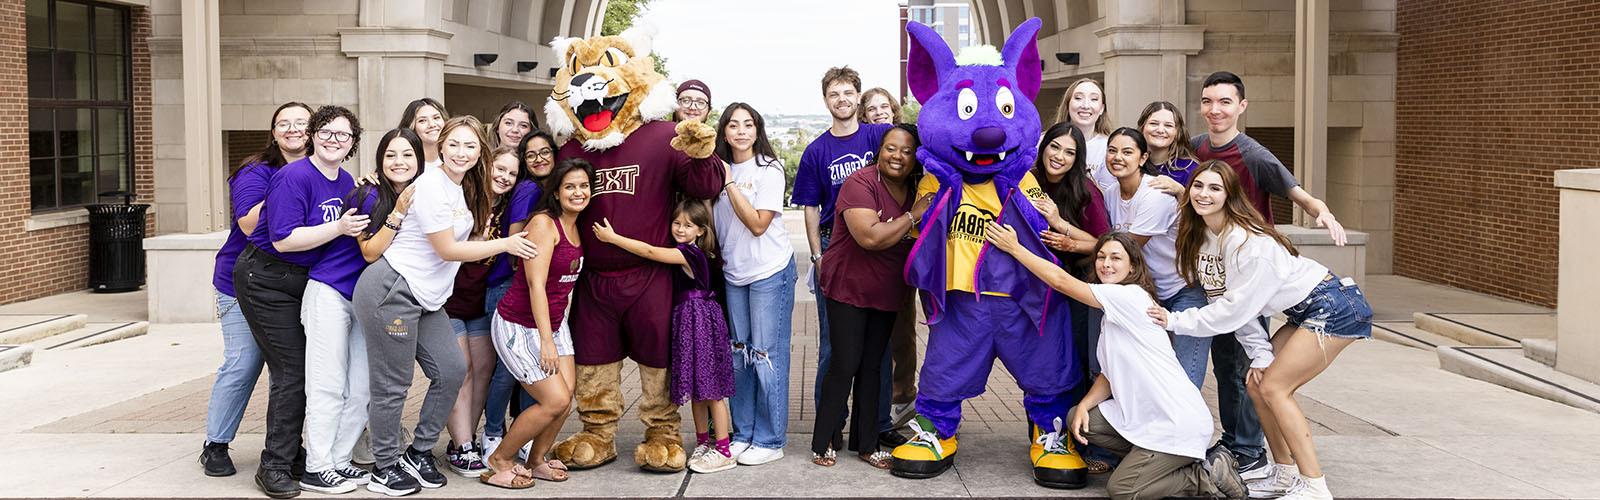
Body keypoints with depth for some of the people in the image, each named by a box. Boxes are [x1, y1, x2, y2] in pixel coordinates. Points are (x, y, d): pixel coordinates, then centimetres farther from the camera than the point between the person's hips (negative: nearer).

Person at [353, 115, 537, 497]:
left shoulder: (467, 189, 12)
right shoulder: (431, 185, -15)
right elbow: (448, 250, -15)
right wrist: (505, 245, -7)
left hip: (427, 298, 9)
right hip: (391, 290, -9)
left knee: (452, 370, 5)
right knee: (393, 385, 0)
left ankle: (419, 454, 20)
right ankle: (386, 468, 15)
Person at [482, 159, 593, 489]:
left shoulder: (577, 228, 8)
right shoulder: (543, 223, -17)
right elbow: (536, 284, -21)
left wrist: (553, 334, 2)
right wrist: (546, 341, -22)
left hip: (553, 322, 8)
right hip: (518, 326, -8)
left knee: (567, 394, -4)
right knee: (556, 400, -11)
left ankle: (536, 461, 17)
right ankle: (500, 461, 8)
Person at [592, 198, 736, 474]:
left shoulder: (689, 253, -17)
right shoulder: (690, 255, 11)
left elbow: (649, 251, -22)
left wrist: (612, 237, -20)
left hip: (701, 323, -10)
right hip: (687, 323, 10)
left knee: (711, 388, -3)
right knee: (697, 388, 15)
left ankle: (723, 451, 3)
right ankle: (703, 443, 24)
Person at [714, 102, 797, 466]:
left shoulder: (769, 169, -7)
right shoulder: (720, 169, 9)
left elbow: (758, 224, -16)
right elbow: (713, 222, 15)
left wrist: (729, 183, -16)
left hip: (770, 271, -6)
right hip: (734, 273, 6)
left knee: (767, 354, -3)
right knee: (739, 354, 10)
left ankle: (770, 440, 5)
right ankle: (743, 434, 20)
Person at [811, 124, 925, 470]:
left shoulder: (915, 191, 4)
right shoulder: (861, 184, -18)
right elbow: (870, 237, -30)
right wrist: (912, 216, -24)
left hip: (886, 293, 6)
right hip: (848, 288, -6)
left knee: (872, 366, 11)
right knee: (844, 366, -4)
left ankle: (866, 444, 19)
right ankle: (824, 443, 7)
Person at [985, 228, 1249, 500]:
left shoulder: (1131, 296, -16)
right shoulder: (1113, 312, 13)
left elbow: (1061, 281, -16)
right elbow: (1110, 373, 13)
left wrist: (1014, 248, -9)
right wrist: (1085, 405, -4)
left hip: (1179, 424, -9)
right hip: (1144, 415, 9)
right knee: (1078, 420, 5)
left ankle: (1210, 475, 1)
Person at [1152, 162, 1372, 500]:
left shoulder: (1249, 242, -26)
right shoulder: (1200, 237, 0)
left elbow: (1235, 308, -23)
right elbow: (1224, 300, 1)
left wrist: (1175, 321, -17)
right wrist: (1259, 354, -4)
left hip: (1334, 307, -9)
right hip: (1304, 313, 9)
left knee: (1273, 388, -12)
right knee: (1256, 383, 3)